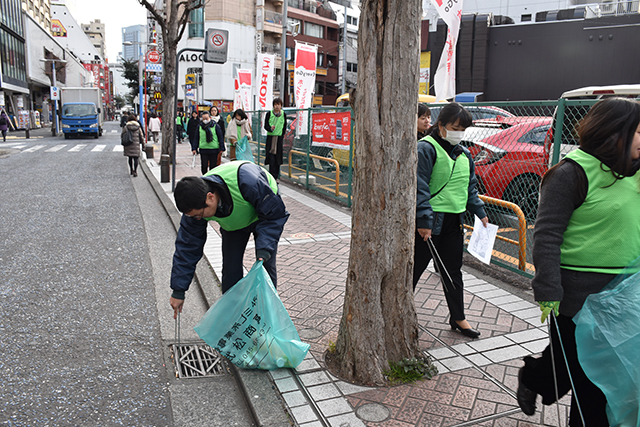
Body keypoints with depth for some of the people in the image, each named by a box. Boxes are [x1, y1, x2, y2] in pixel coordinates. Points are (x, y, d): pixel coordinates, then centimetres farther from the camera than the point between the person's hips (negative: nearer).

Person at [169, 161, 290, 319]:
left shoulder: (247, 181, -45)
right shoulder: (195, 204, -28)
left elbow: (276, 214, -30)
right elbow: (187, 246, -16)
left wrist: (264, 249, -40)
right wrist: (178, 290, -14)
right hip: (233, 223, 4)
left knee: (266, 268, -6)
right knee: (230, 270, -5)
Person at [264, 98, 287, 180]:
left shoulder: (283, 114, 5)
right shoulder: (269, 114, -1)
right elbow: (265, 126, -3)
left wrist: (283, 135, 11)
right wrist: (271, 128, -23)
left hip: (279, 137, 2)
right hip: (270, 137, -2)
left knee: (278, 157, 3)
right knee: (271, 157, -8)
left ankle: (276, 175, 12)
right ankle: (272, 176, -7)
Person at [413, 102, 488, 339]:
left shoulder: (463, 153, 13)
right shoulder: (425, 148, -12)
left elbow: (470, 186, 22)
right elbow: (420, 188, -17)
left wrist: (480, 212, 17)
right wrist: (424, 221, -21)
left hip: (454, 221, 7)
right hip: (429, 222, -7)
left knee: (453, 271, 16)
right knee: (414, 268, 4)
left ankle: (458, 317, 29)